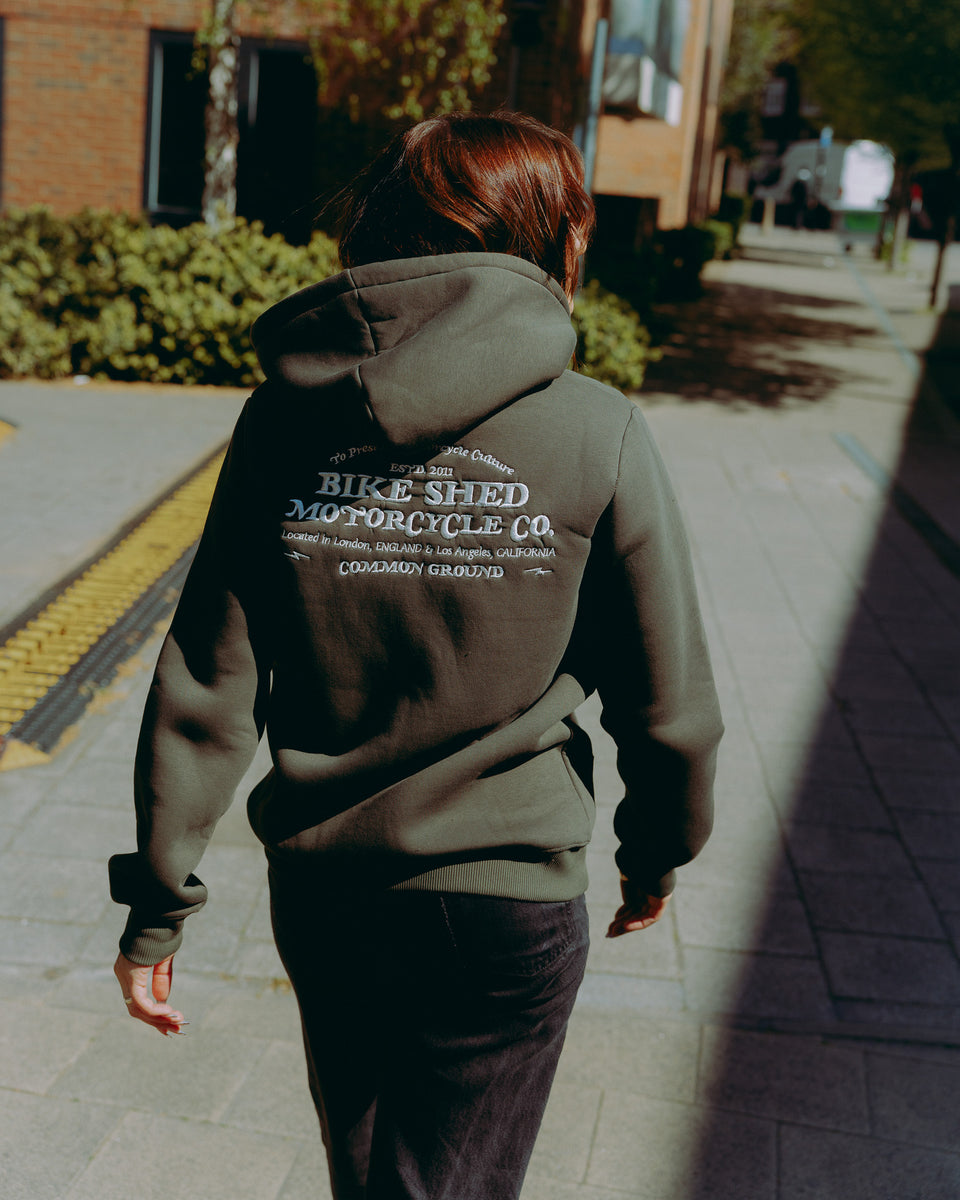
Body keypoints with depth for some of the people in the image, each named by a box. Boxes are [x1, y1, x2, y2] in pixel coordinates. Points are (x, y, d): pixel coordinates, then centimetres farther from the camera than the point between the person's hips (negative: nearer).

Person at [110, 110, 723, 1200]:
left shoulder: (285, 419, -8)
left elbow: (205, 690, -8)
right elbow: (667, 709, -7)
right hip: (509, 906, -3)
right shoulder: (597, 435, -14)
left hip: (318, 893, 3)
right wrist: (658, 852, 12)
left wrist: (157, 903, 3)